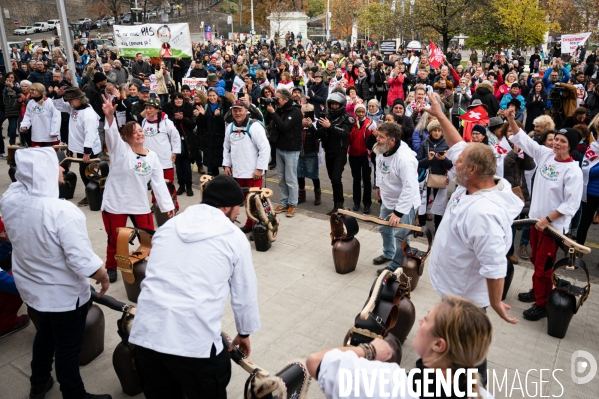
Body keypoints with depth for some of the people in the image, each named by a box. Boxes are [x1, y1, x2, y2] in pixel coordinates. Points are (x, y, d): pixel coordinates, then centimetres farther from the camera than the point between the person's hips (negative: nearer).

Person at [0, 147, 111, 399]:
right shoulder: (63, 212, -35)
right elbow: (83, 262, -31)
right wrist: (104, 277, -14)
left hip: (29, 288, 7)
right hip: (64, 295, -7)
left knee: (45, 334, 32)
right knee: (67, 349, 14)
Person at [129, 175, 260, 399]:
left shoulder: (169, 226, 16)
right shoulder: (234, 237, 3)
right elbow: (245, 295, 11)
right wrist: (244, 333, 28)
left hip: (146, 333, 5)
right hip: (195, 340, -5)